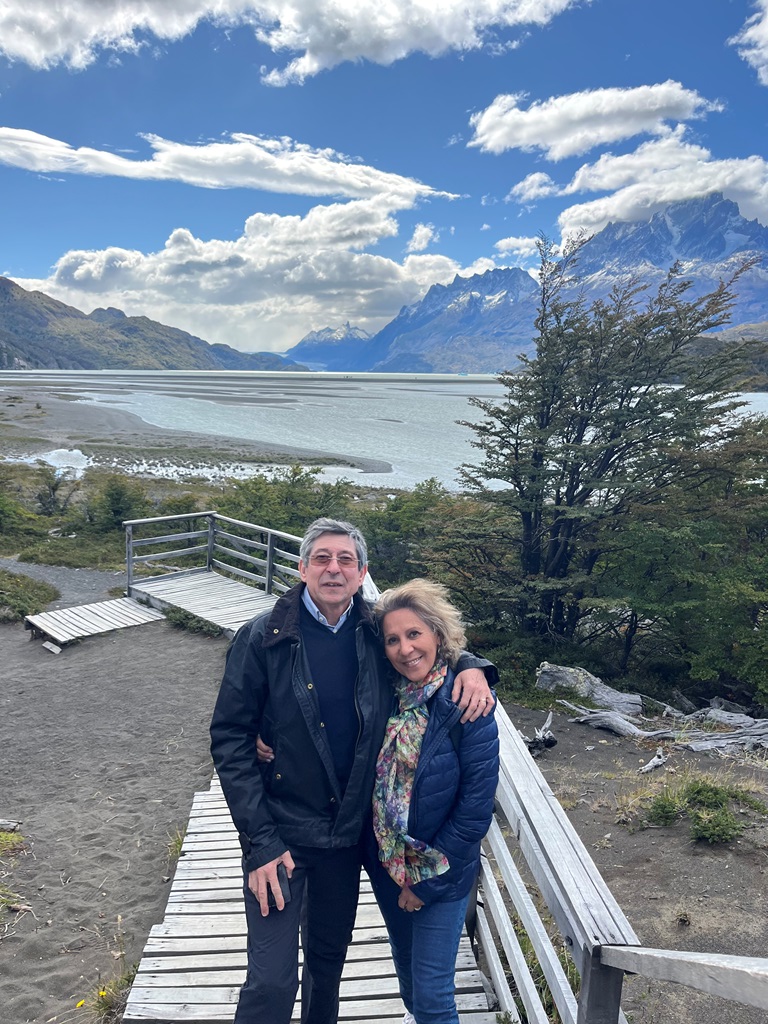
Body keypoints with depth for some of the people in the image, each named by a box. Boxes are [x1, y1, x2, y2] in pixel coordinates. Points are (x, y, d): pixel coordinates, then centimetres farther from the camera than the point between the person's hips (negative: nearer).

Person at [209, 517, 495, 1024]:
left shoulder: (375, 634, -6)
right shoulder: (262, 638, -15)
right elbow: (230, 738, -13)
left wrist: (472, 666, -12)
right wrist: (260, 842, -16)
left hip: (349, 829, 4)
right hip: (280, 833, -3)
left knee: (329, 959, 24)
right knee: (271, 982, -2)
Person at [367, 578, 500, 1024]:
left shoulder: (467, 705, -23)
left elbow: (476, 807, -19)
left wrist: (426, 880, -13)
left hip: (444, 871, -5)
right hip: (386, 863, 5)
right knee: (406, 964, 27)